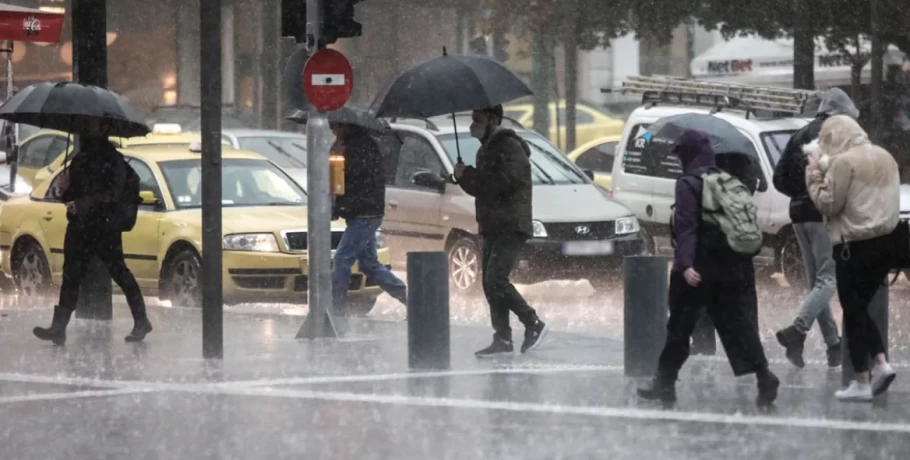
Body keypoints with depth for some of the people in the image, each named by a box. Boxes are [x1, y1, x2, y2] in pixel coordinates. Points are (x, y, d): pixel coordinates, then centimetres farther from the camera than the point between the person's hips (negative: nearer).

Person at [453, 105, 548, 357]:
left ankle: (534, 325, -9)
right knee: (490, 283, 6)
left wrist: (467, 175, -16)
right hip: (492, 228, 10)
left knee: (496, 280, -18)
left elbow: (504, 181, -24)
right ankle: (502, 339, 9)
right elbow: (480, 186, 25)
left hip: (511, 227, -10)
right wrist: (465, 177, 4)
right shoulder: (487, 149, 20)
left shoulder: (509, 147, -11)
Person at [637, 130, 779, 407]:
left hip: (698, 270, -6)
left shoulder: (689, 185, -9)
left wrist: (686, 264, -26)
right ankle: (763, 375, -12)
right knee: (738, 324, 3)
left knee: (679, 326, 6)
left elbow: (687, 227, -19)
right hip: (734, 267, 6)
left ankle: (665, 382, 12)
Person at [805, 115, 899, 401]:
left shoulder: (843, 162, -13)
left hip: (855, 246, -8)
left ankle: (862, 383, 2)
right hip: (884, 242, 8)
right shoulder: (884, 157, 12)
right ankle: (881, 364, 4)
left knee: (853, 312, 1)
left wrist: (815, 179, 1)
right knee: (862, 307, 19)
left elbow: (829, 204, -13)